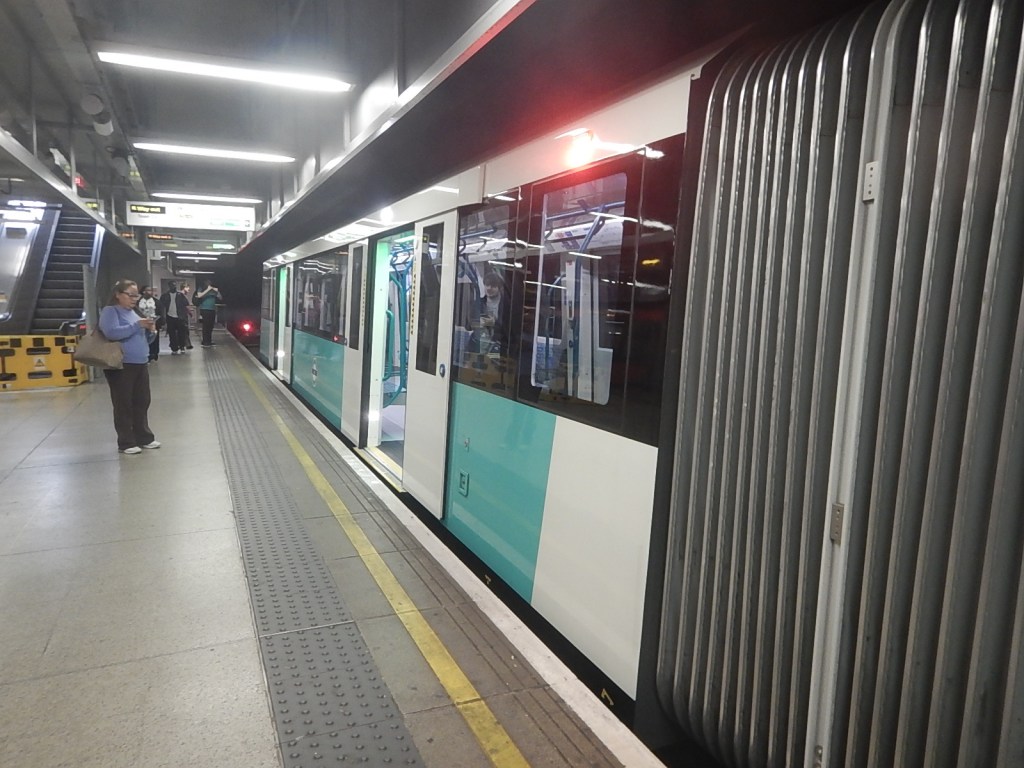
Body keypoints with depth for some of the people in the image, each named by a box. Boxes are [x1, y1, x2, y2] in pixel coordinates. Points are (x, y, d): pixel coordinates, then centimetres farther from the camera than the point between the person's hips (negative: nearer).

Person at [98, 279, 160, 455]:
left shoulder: (133, 312, 15)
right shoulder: (110, 311, -8)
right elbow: (112, 332, -25)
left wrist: (150, 330, 2)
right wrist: (137, 325, -26)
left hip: (141, 364, 8)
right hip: (121, 366, -8)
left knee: (142, 403, 13)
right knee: (124, 405, 0)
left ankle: (144, 437, 23)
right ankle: (126, 443, 7)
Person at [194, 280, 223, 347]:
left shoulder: (213, 291, 9)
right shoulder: (201, 290, 2)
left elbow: (220, 298, 9)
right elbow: (199, 296, -18)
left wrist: (217, 292, -9)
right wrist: (207, 290, -19)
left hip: (212, 310, 4)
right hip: (204, 310, -4)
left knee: (210, 327, 7)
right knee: (205, 327, -8)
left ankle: (209, 341, 18)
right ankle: (205, 343, -8)